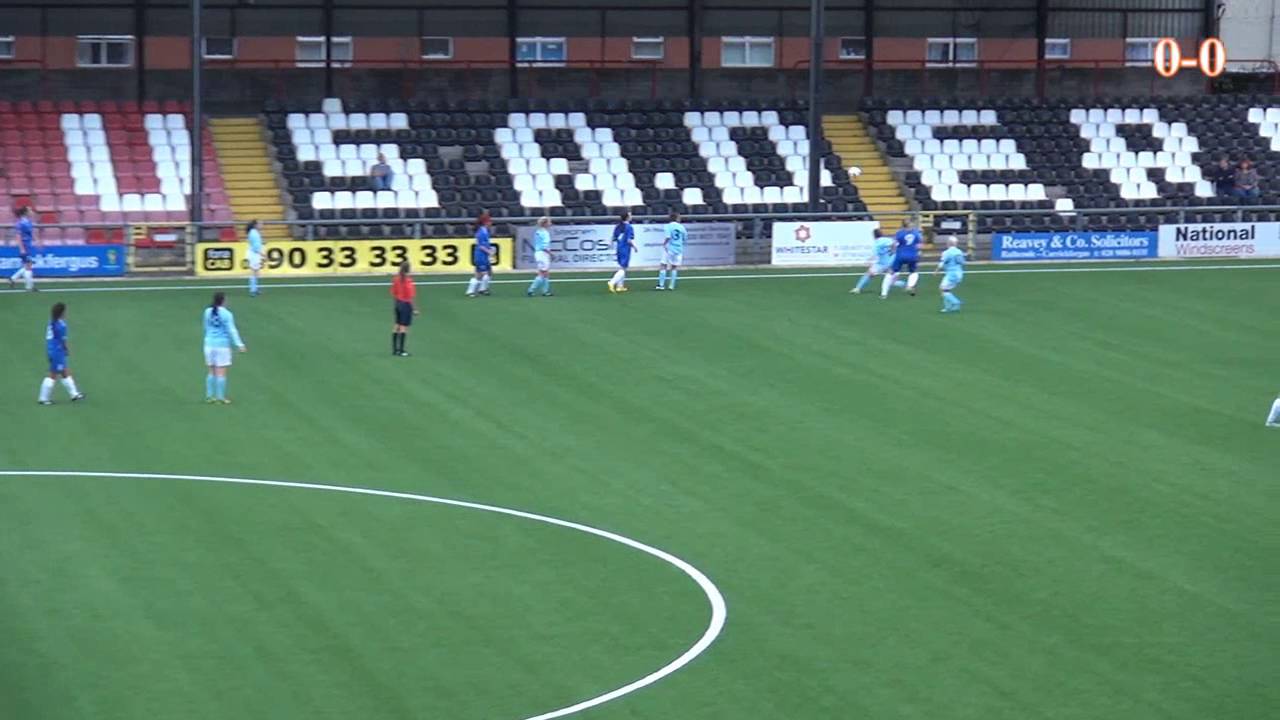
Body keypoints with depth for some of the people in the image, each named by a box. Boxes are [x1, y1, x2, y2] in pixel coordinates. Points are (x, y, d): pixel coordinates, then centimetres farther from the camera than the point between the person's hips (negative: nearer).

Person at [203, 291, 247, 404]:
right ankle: (221, 397, 0)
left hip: (209, 344, 5)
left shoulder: (207, 312, 4)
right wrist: (239, 344, -19)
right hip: (222, 344, -5)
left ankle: (209, 396, 14)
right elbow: (232, 330, -17)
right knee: (221, 373, -1)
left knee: (212, 372, 13)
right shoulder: (226, 314, -11)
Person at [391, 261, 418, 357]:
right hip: (406, 304, -7)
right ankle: (401, 351, 1)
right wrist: (414, 309, -13)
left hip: (398, 303, 7)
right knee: (404, 327, -2)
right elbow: (410, 297, -20)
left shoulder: (396, 279, 1)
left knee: (397, 326, 14)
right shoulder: (408, 281, -20)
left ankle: (394, 349, 20)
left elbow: (393, 293, 8)